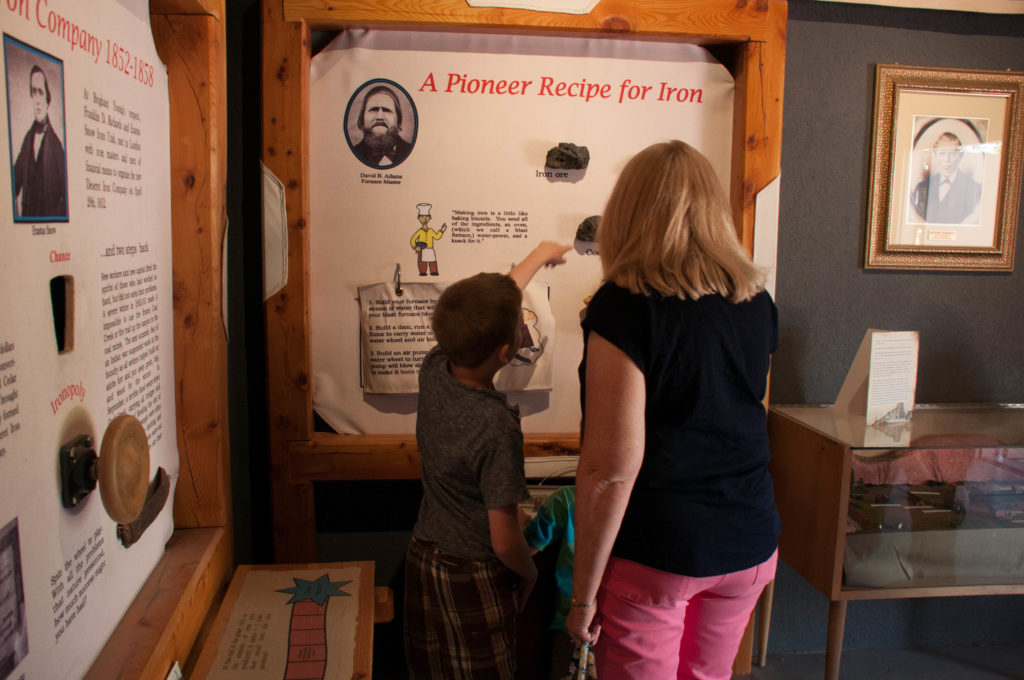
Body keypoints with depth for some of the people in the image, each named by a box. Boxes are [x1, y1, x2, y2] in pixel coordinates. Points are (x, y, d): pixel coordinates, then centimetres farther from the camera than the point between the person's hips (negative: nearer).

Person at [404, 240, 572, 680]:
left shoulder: (433, 370, -11)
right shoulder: (497, 427, -30)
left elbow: (488, 308, 7)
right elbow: (504, 541, -24)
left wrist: (538, 257, 19)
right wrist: (530, 573, -2)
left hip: (422, 557, 7)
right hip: (473, 577, -6)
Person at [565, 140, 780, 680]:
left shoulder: (623, 307, -18)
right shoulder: (757, 301, 1)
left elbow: (612, 468, -20)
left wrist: (583, 592, -11)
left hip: (653, 552, -6)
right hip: (749, 542, 6)